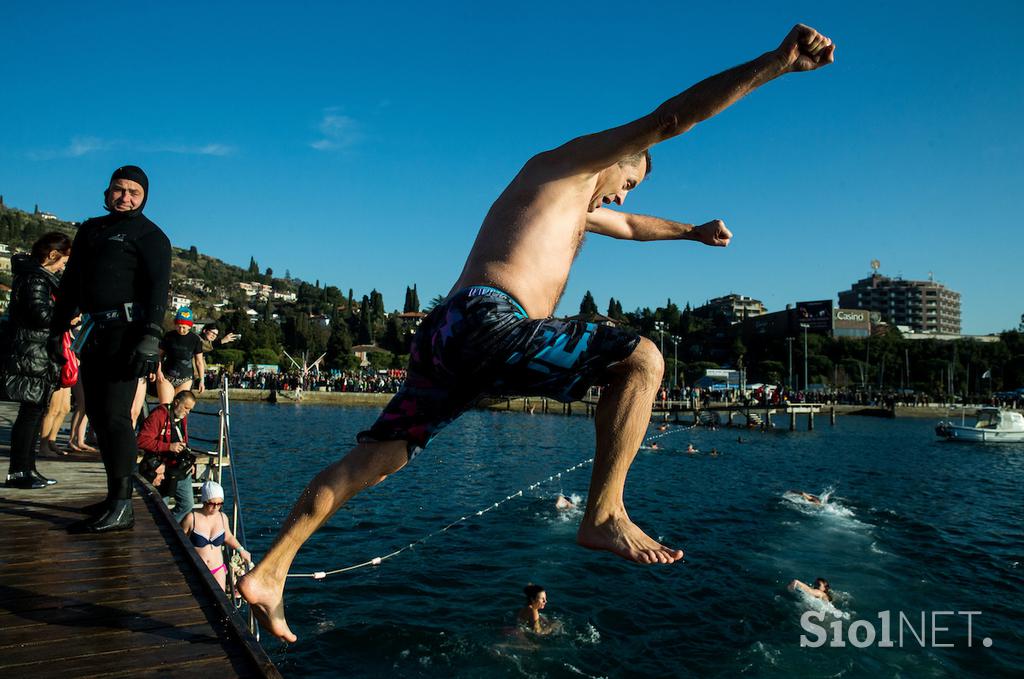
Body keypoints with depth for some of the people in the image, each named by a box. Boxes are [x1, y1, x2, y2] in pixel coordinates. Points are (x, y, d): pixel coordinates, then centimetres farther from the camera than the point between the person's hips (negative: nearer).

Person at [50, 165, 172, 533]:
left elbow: (158, 288, -12)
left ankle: (121, 507, -12)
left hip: (127, 330, -8)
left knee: (114, 414, -13)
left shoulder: (148, 235, -1)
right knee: (97, 414, 10)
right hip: (98, 331, 8)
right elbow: (70, 282, 25)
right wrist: (57, 328, 19)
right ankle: (114, 496, 19)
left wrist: (150, 339, -23)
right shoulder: (91, 229, 22)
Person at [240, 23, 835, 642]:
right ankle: (604, 515, -11)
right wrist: (773, 64, -2)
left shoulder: (578, 204, 38)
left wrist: (691, 231, 65)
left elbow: (631, 226, 56)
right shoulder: (570, 162, 10)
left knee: (375, 457, 10)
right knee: (642, 358, -5)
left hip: (446, 336, 10)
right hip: (487, 320, -10)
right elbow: (667, 120, 0)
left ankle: (269, 572, 11)